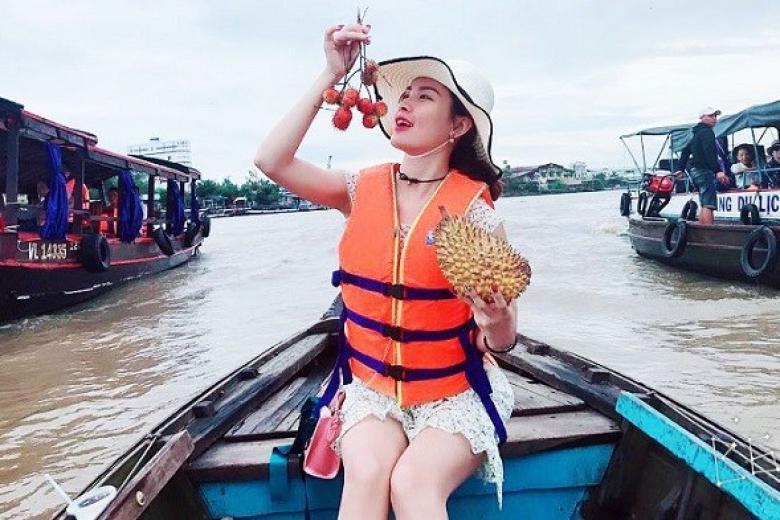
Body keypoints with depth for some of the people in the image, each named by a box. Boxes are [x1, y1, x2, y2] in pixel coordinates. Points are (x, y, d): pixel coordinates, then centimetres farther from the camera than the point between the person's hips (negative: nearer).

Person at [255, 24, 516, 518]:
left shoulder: (475, 211, -12)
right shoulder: (363, 190, -1)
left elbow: (501, 340, -9)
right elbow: (272, 161, -12)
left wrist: (497, 320, -34)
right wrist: (331, 74, -12)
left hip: (454, 391, -2)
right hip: (372, 386, 3)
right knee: (366, 471, -25)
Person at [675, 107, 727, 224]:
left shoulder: (697, 133, 22)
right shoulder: (707, 132, -9)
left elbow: (685, 151, 27)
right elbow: (709, 153, -22)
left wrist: (680, 168, 29)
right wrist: (718, 171, -29)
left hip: (695, 171, 10)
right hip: (705, 171, -10)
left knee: (704, 206, 14)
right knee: (709, 206, -15)